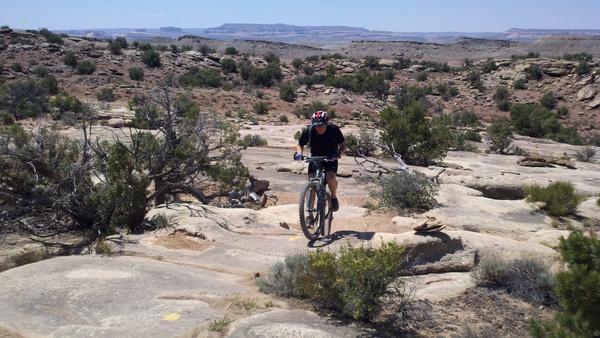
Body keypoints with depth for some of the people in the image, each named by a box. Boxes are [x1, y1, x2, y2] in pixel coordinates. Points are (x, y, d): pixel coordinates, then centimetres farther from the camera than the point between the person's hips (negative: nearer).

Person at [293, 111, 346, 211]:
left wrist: (339, 153, -31)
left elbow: (343, 144, -10)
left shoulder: (334, 129, -22)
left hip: (330, 158, -2)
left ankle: (334, 197, 3)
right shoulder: (308, 131, -19)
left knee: (330, 178, -26)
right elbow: (300, 144, -3)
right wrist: (299, 153, -25)